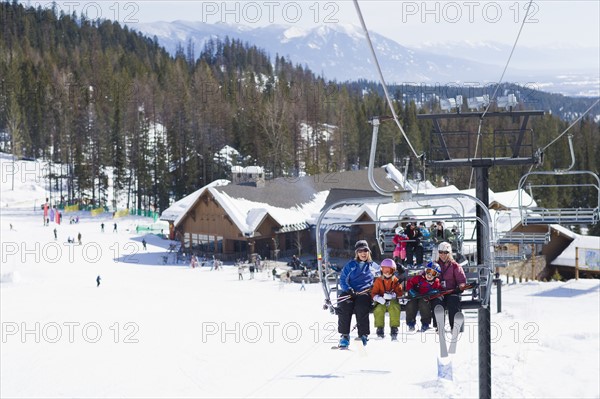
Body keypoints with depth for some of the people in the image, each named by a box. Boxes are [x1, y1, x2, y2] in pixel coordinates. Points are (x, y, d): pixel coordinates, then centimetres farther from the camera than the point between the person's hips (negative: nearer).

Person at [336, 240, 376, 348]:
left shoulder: (373, 266, 19)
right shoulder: (351, 265, 16)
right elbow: (342, 279, 9)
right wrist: (348, 289, -9)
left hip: (364, 293, -1)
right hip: (349, 292, 1)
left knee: (361, 308, -33)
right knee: (344, 307, -30)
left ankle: (363, 335, -26)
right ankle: (344, 335, -24)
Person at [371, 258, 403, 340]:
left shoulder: (396, 281, 4)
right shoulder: (378, 280, 5)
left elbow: (399, 293, -3)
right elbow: (374, 293, 1)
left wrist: (392, 295, -24)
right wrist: (378, 298, -22)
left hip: (392, 301, 0)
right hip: (381, 302, 1)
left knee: (395, 308, -33)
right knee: (379, 309, -32)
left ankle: (394, 328, -23)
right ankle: (380, 328, -18)